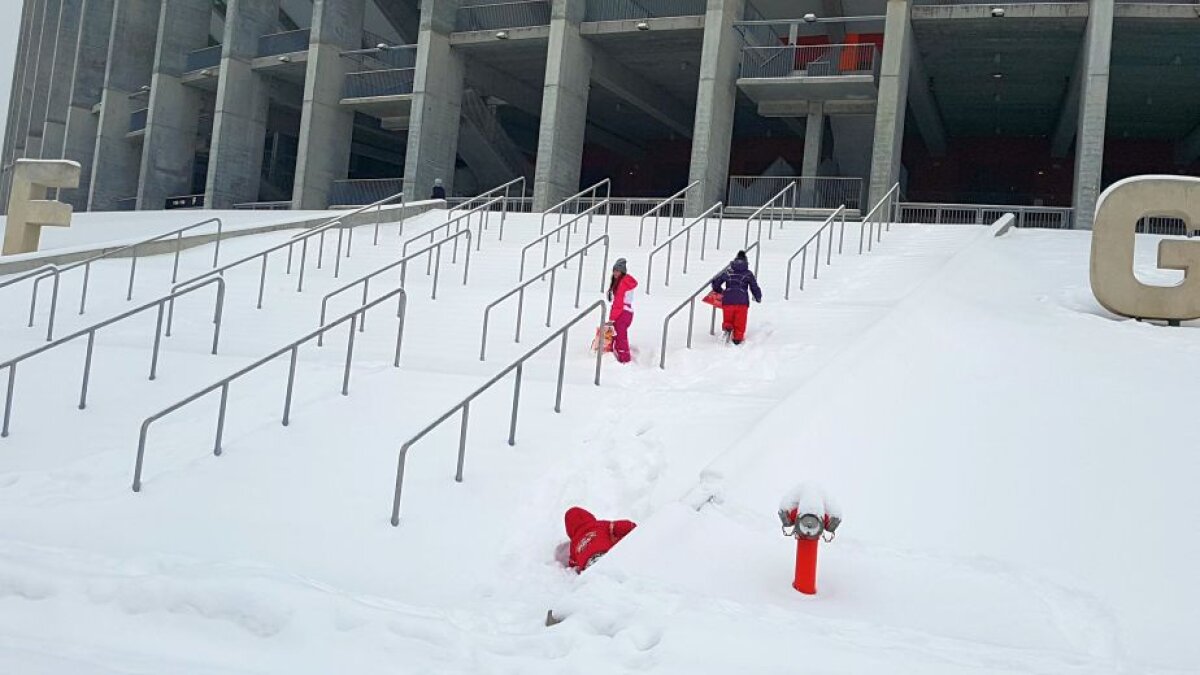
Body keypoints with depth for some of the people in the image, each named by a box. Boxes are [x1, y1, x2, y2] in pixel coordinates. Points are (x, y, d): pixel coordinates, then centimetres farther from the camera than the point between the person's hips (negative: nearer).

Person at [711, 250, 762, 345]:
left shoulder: (727, 272, 10)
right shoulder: (748, 274, 8)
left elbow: (715, 283, 12)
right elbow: (755, 287, 10)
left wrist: (720, 291, 31)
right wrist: (758, 298, 28)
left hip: (728, 300, 1)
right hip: (742, 301, -1)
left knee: (728, 320, 14)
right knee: (740, 323, 9)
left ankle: (727, 328, -14)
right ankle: (738, 338, 4)